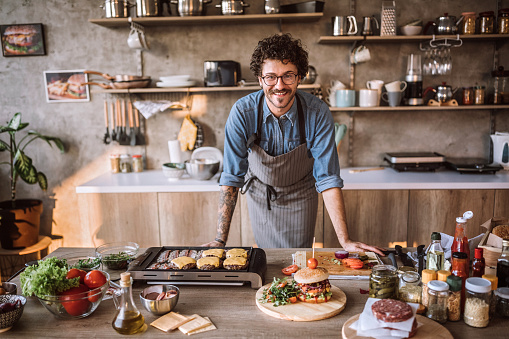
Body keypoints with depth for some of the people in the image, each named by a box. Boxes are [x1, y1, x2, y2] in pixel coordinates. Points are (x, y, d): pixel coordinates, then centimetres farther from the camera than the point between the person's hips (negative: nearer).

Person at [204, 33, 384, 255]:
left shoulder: (318, 114, -27)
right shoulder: (242, 113, -26)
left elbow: (328, 179, -24)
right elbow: (232, 178, -22)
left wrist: (345, 241, -28)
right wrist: (220, 240, -25)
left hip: (301, 198, 0)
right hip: (260, 194, 0)